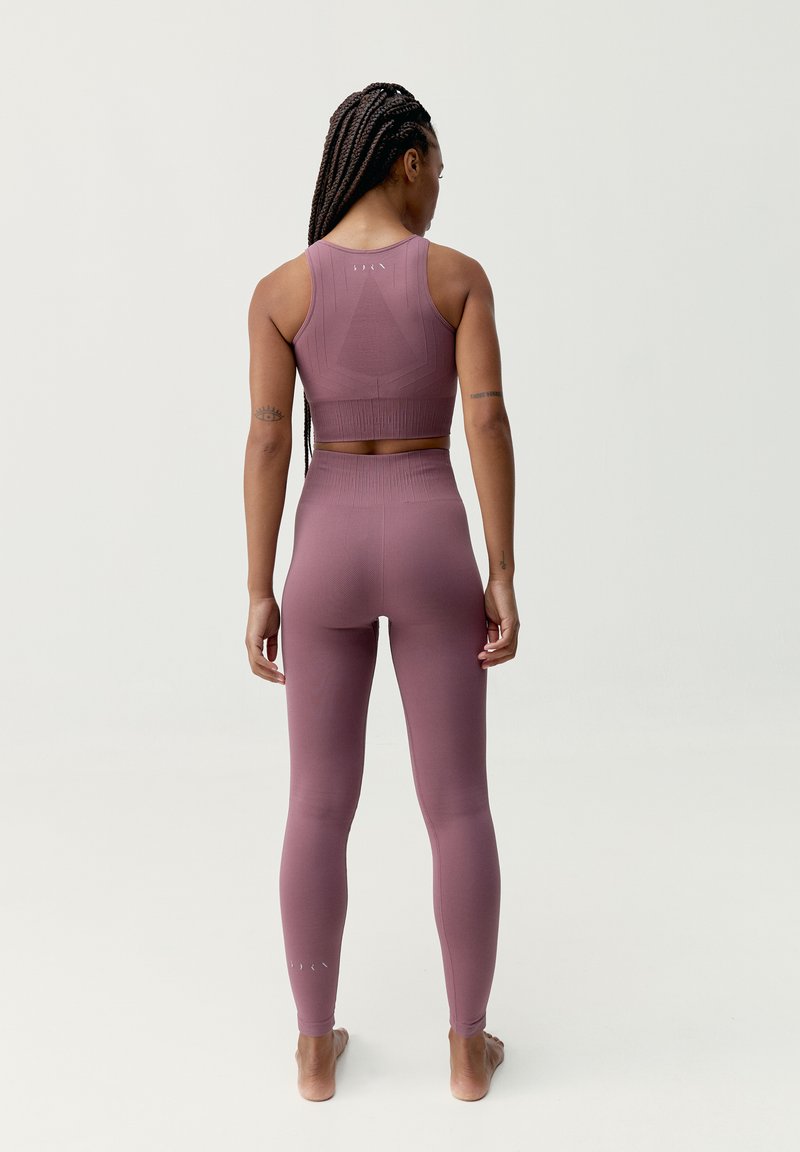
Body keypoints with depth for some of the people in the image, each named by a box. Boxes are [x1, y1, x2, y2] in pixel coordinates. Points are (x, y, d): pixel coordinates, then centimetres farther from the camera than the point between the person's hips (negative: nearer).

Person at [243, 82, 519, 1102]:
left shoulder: (280, 289, 0)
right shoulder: (459, 275, -1)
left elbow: (267, 442, -6)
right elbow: (488, 423, -10)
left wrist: (260, 594, -1)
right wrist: (504, 578, -6)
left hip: (329, 554, 1)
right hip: (431, 549, 0)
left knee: (320, 806, 12)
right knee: (458, 804, 10)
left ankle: (316, 1047, 23)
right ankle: (467, 1046, 21)